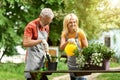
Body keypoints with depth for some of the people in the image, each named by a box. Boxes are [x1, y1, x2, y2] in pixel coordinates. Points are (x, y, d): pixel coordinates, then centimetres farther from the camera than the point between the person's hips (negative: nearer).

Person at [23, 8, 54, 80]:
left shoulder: (46, 27, 11)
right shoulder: (31, 26, -12)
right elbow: (25, 43, -23)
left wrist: (46, 52, 9)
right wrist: (41, 40, -28)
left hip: (42, 58, 7)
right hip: (33, 59, -7)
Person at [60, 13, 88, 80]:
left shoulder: (80, 32, -11)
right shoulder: (64, 34, -1)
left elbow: (86, 48, -5)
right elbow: (61, 48, -15)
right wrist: (67, 41, -34)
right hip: (71, 65, 5)